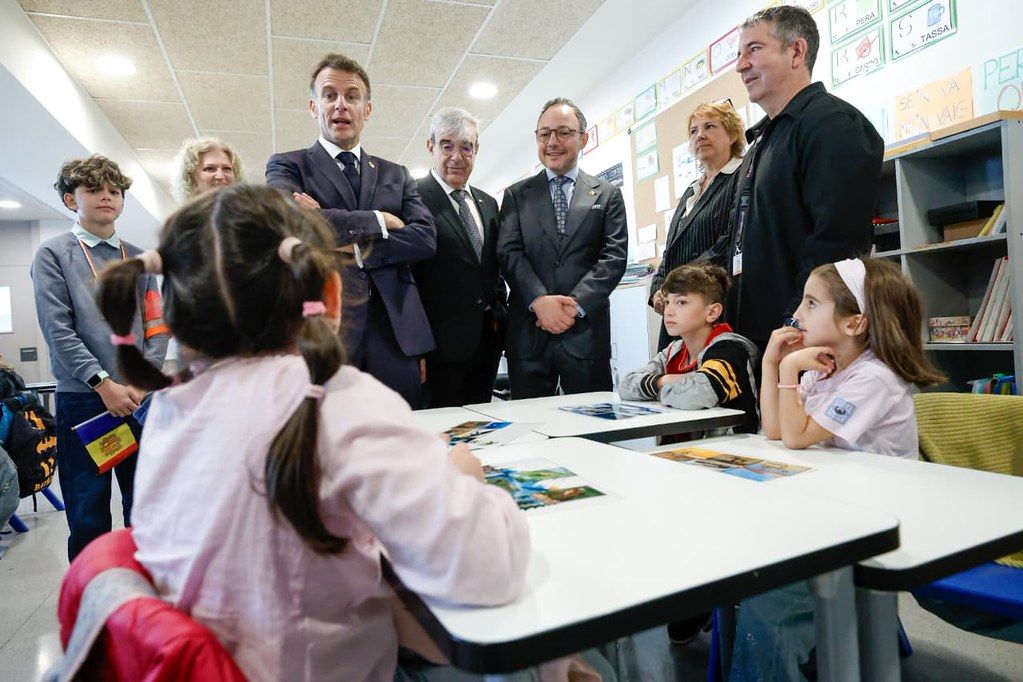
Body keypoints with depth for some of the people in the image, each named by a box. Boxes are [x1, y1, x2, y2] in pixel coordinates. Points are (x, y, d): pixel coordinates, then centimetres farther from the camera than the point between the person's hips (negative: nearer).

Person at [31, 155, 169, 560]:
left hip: (141, 398, 3)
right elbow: (58, 330, -6)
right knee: (88, 513, 4)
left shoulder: (139, 260, 14)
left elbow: (157, 326, 8)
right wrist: (104, 383, -14)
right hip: (82, 398, -3)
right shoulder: (53, 254, 4)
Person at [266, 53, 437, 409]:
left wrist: (351, 247, -8)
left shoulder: (396, 176, 18)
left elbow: (426, 238, 2)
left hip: (393, 334, 3)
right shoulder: (288, 166, 9)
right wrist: (379, 219, -5)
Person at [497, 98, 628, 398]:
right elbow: (508, 253, 1)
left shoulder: (607, 195, 11)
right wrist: (540, 300, -15)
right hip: (528, 334, 1)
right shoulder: (517, 195, 13)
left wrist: (575, 304, -13)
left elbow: (614, 256, 1)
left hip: (586, 331, 0)